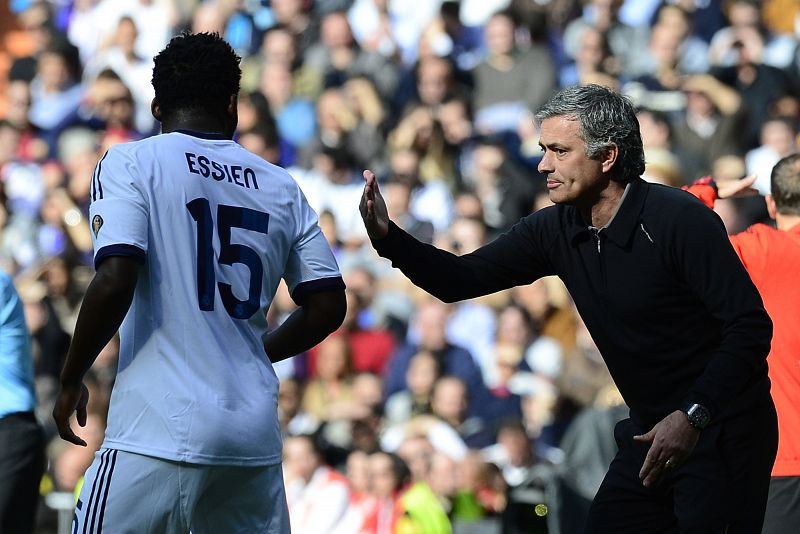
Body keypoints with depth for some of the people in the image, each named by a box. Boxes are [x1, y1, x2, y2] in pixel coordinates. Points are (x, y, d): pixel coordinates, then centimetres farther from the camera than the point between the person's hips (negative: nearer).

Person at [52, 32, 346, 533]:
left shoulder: (131, 164, -1)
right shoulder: (281, 187, 13)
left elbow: (115, 282, -13)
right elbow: (328, 305, 12)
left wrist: (71, 379, -1)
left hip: (162, 433, -5)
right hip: (255, 435, 5)